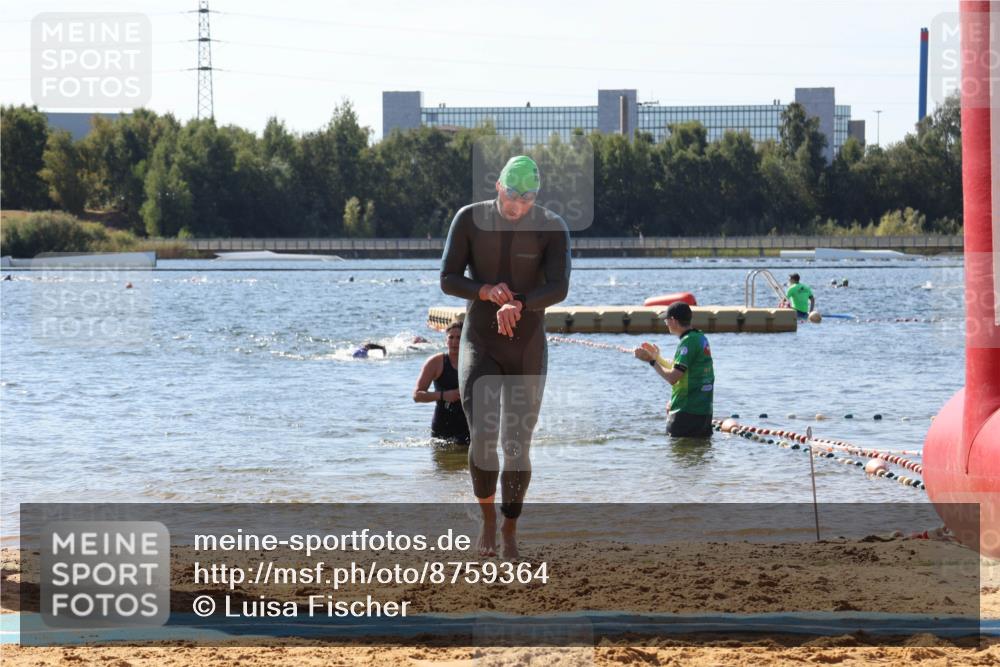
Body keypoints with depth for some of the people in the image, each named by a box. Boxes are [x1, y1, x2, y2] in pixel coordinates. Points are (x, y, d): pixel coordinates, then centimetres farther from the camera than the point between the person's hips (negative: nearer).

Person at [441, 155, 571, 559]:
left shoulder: (553, 228, -11)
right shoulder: (469, 219, -8)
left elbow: (558, 289, -22)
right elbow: (448, 280, -9)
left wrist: (517, 305, -42)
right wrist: (486, 291, -30)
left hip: (527, 349, 0)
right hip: (479, 345, 0)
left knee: (517, 446, 2)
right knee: (482, 438, -17)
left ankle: (510, 528, 26)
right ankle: (487, 517, 9)